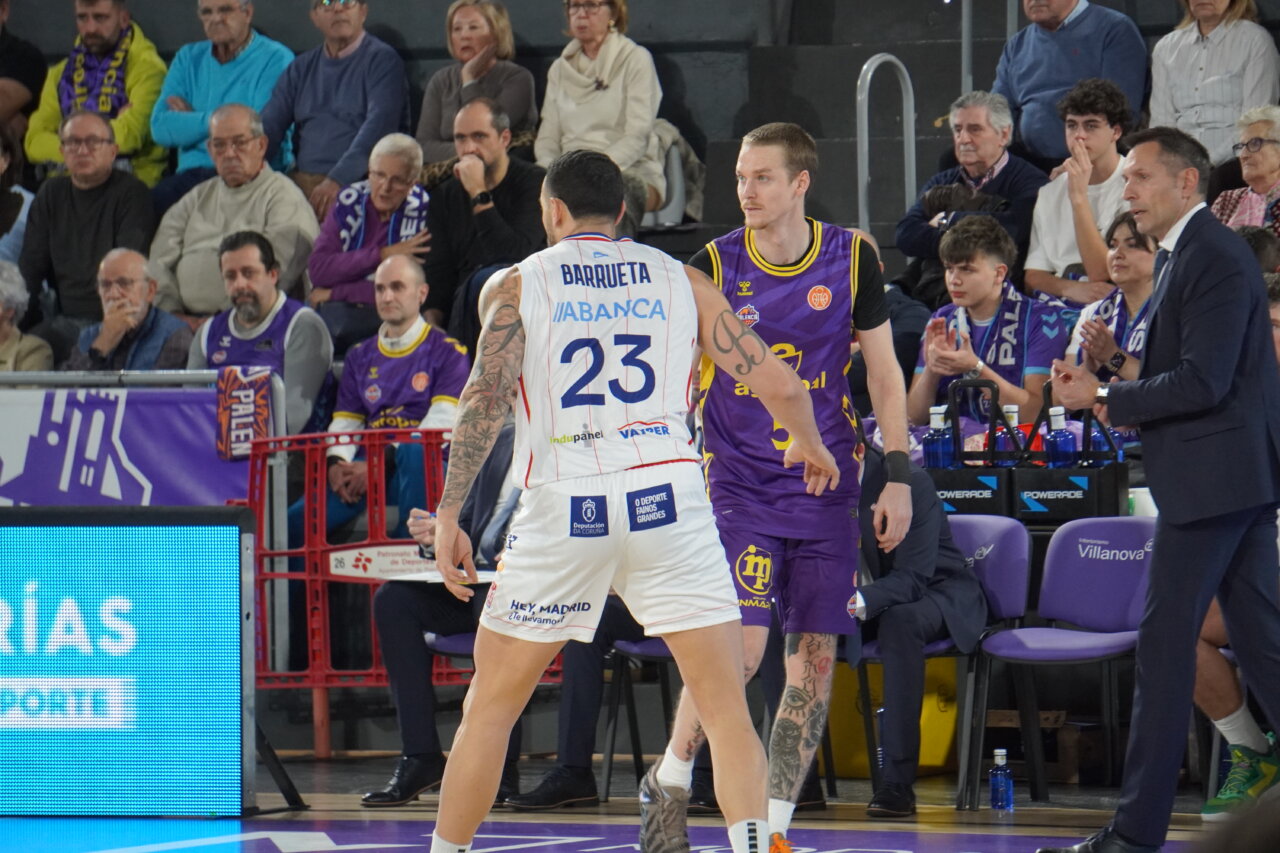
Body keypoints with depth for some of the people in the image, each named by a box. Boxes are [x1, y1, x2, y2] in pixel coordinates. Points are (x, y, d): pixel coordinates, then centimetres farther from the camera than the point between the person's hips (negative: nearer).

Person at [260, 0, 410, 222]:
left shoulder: (382, 60, 1)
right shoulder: (301, 68, 18)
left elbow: (378, 127, -13)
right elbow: (270, 126, 12)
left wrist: (338, 180, -26)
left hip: (356, 181, -5)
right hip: (303, 183, 5)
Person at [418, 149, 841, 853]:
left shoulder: (515, 285, 7)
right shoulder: (680, 280, 12)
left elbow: (486, 397, -8)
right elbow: (776, 382, 7)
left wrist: (448, 515, -6)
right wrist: (811, 447, 27)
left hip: (562, 506, 0)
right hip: (667, 497, 0)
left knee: (490, 707, 14)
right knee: (726, 708, 3)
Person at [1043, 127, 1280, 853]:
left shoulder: (1215, 257, -15)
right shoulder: (1190, 254, 17)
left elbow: (1203, 381, -22)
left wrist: (1105, 398, -13)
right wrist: (1111, 388, 4)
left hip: (1213, 478, -10)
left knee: (1165, 645, -7)